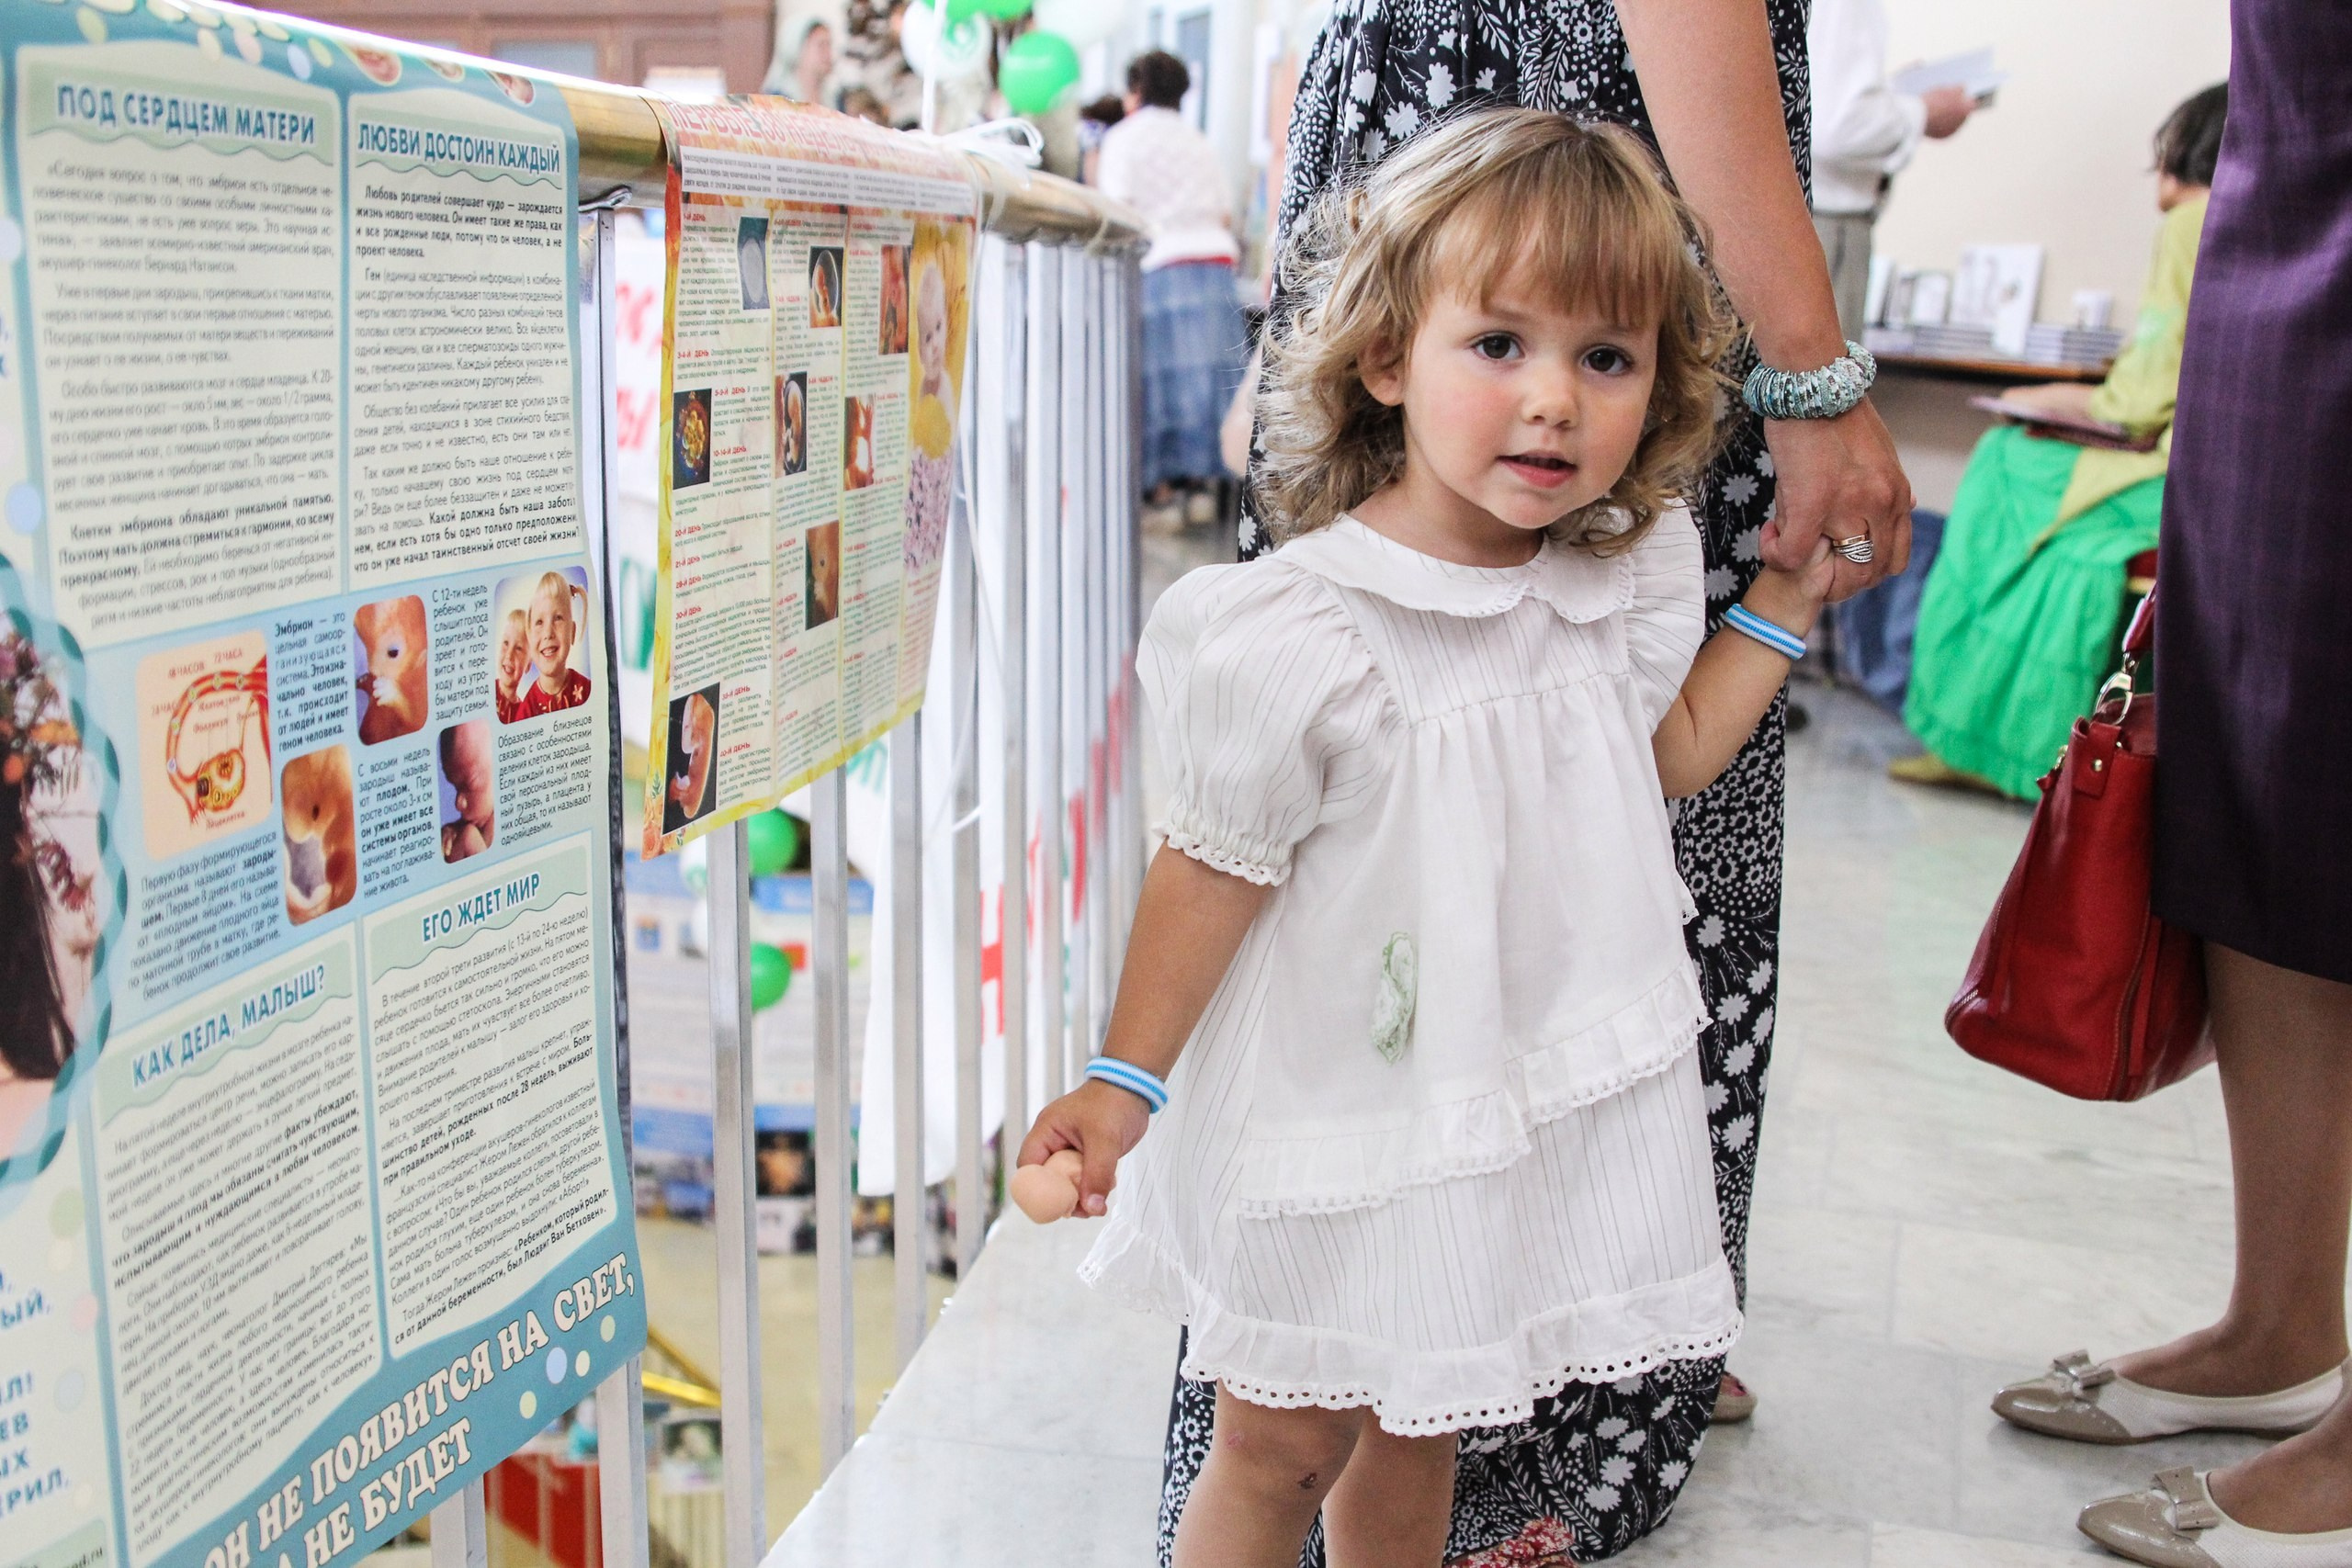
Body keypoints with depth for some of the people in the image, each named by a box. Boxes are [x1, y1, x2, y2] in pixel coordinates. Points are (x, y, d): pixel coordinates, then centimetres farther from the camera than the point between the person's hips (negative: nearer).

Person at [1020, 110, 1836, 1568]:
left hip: (1547, 1104, 5)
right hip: (1339, 1112, -5)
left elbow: (1662, 761, 15)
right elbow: (1218, 866, -13)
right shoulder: (1294, 632, -23)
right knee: (1280, 1451, 12)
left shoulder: (1624, 587, -3)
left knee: (1413, 1442, 22)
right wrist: (1125, 1080, -9)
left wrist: (1781, 610, 10)